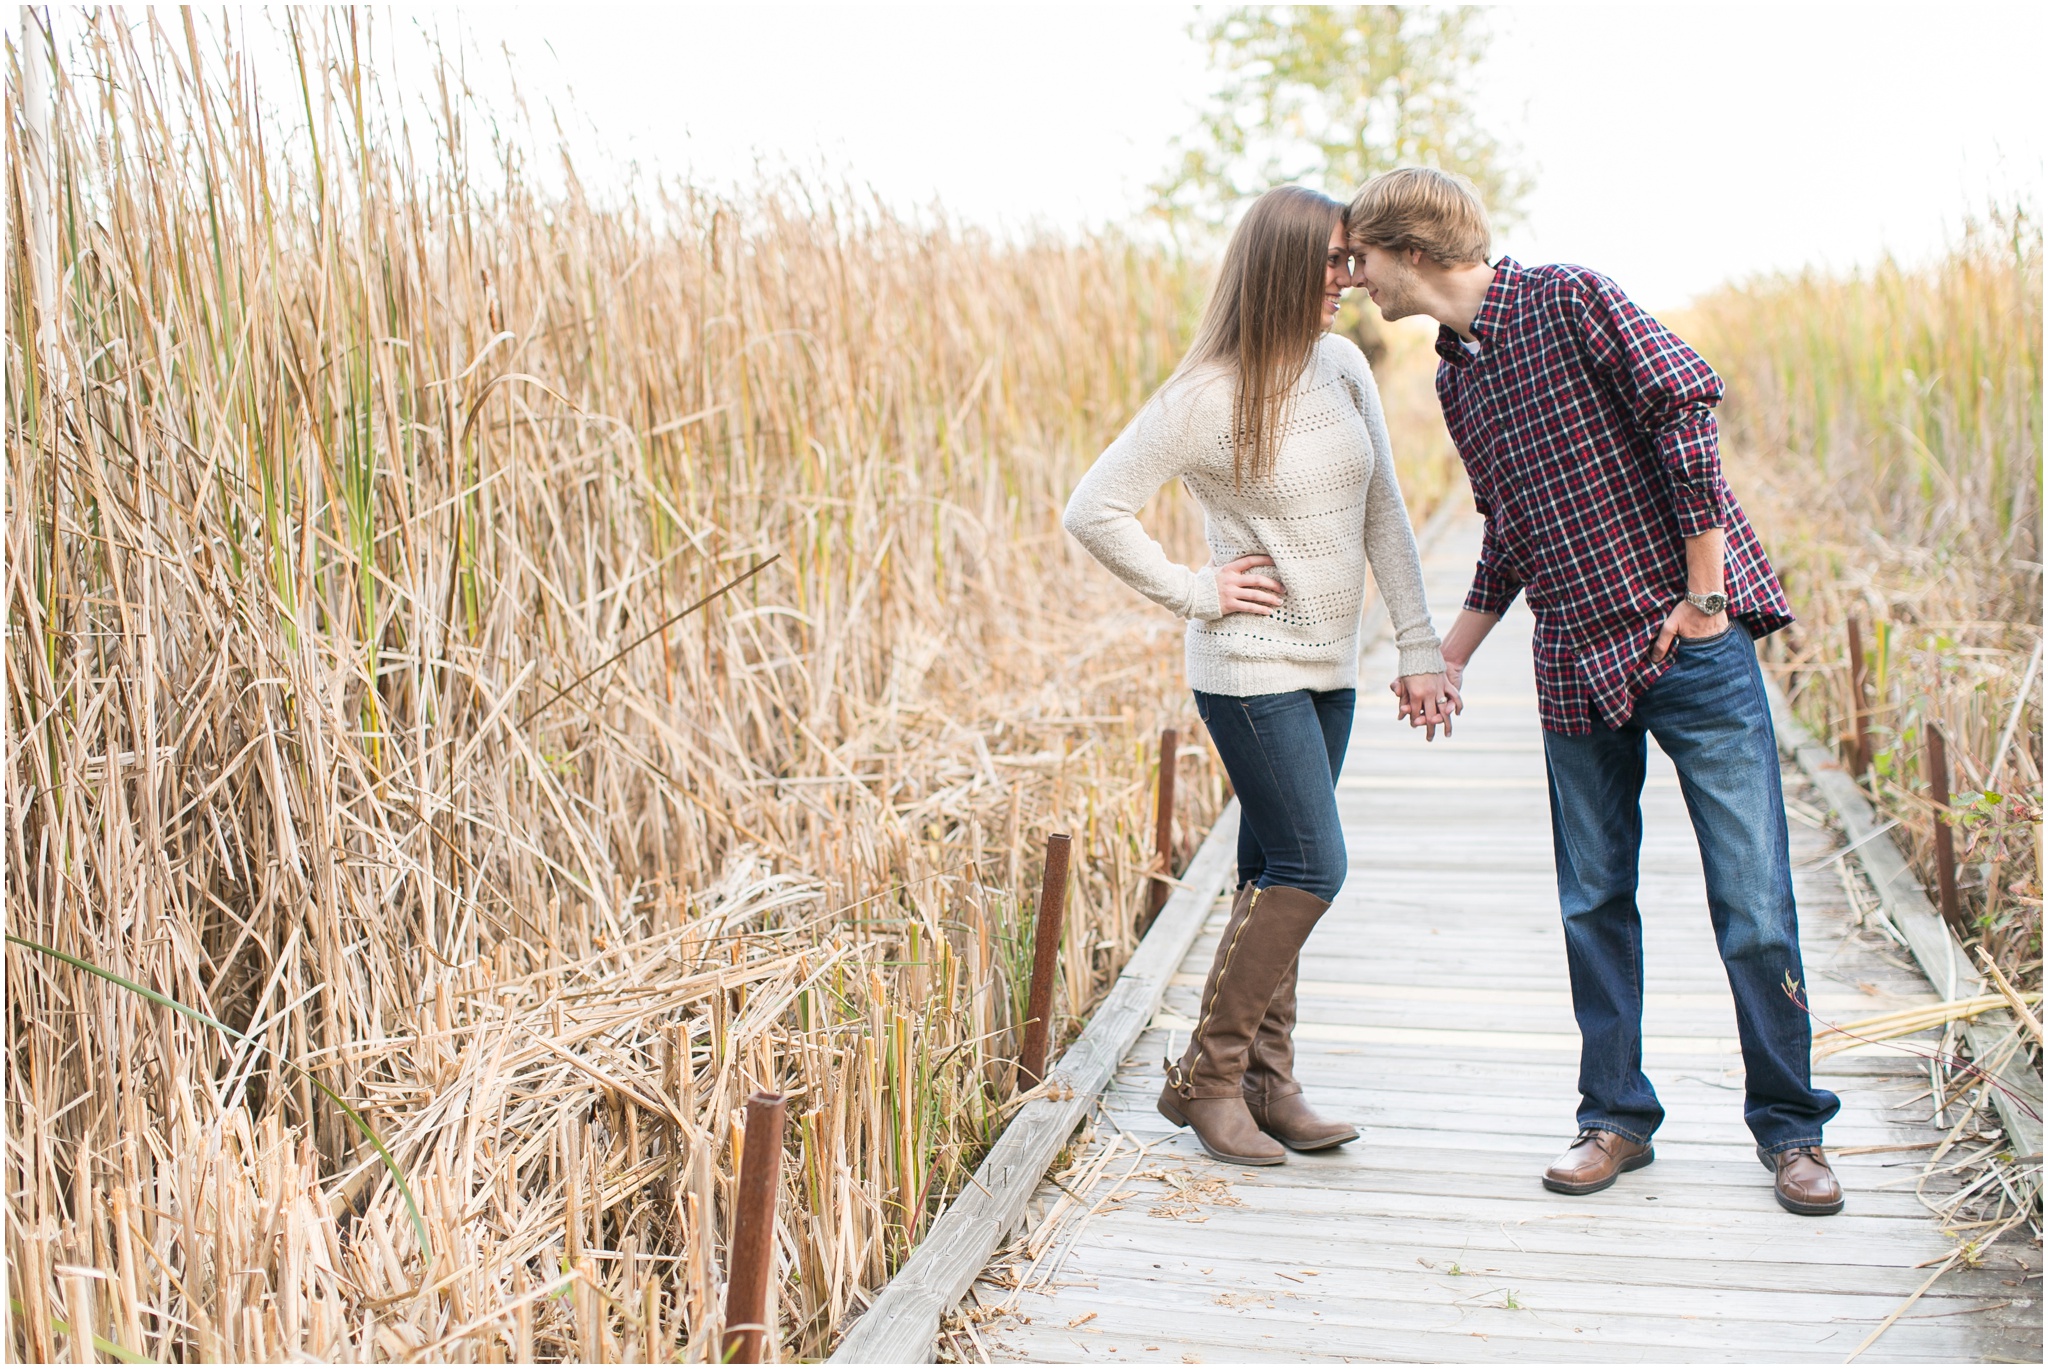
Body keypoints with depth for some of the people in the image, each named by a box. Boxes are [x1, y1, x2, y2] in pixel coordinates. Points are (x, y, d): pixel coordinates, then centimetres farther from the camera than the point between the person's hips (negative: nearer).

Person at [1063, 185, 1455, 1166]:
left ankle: (1266, 1082, 18)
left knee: (1275, 874, 10)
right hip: (1252, 668, -6)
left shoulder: (1344, 368, 3)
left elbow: (1384, 516, 6)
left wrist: (1418, 649, 4)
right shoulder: (1206, 397, -16)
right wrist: (1194, 593, -12)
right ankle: (1205, 1076, 3)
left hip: (1328, 667, 6)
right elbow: (1092, 511, -14)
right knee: (1309, 868, -9)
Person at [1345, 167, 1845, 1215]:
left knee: (1753, 905, -2)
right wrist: (1448, 656, 25)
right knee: (1593, 902, 8)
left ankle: (1790, 1128, 11)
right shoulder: (1455, 380, 14)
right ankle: (1616, 1117, 21)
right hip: (1577, 665, 7)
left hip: (1690, 643, -6)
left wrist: (1705, 591, -14)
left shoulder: (1569, 303, -8)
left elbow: (1686, 406, -14)